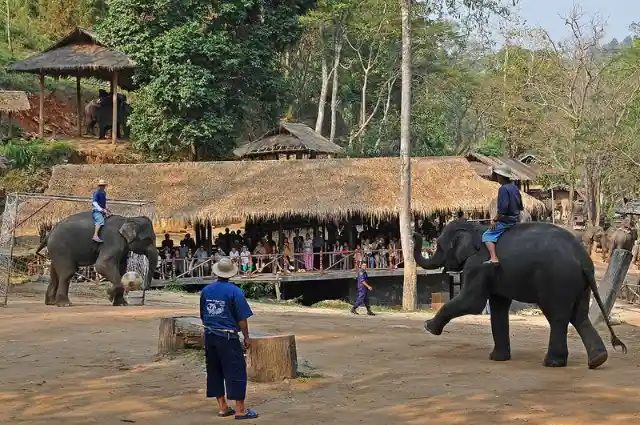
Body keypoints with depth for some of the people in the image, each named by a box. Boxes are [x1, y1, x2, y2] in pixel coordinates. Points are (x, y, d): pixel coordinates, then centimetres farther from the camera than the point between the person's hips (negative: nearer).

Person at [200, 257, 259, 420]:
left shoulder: (206, 290, 4)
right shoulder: (234, 291, -12)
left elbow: (202, 316, 14)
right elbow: (242, 318, -10)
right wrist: (246, 337, 0)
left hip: (209, 336, 6)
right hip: (228, 337, -6)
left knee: (214, 371, 13)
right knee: (236, 371, -1)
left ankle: (222, 407, 18)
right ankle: (240, 410, -1)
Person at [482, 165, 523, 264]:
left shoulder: (503, 189, -18)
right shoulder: (514, 187, 11)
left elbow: (502, 208, -23)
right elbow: (521, 206, 18)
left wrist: (495, 220, -15)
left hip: (506, 221, -10)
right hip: (516, 220, 10)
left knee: (487, 236, -8)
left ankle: (494, 258, -23)